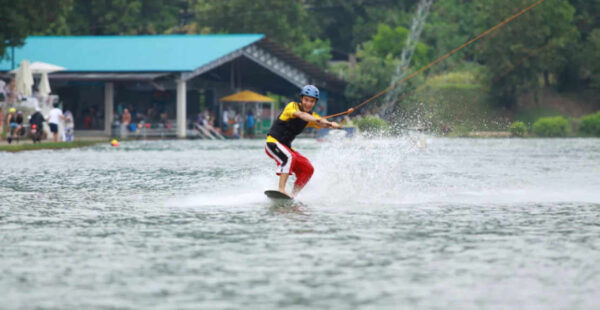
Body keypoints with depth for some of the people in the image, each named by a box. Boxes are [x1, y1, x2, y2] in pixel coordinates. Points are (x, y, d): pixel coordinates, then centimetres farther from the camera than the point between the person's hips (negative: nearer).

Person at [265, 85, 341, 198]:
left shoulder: (312, 116, 7)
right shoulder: (292, 106, -11)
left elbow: (322, 123, -13)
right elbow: (300, 114, -33)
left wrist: (331, 124, -37)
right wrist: (316, 120, -51)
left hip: (286, 147, 7)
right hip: (273, 143, -7)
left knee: (308, 169, -3)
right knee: (289, 158, -33)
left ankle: (293, 195, 1)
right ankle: (281, 190, -41)